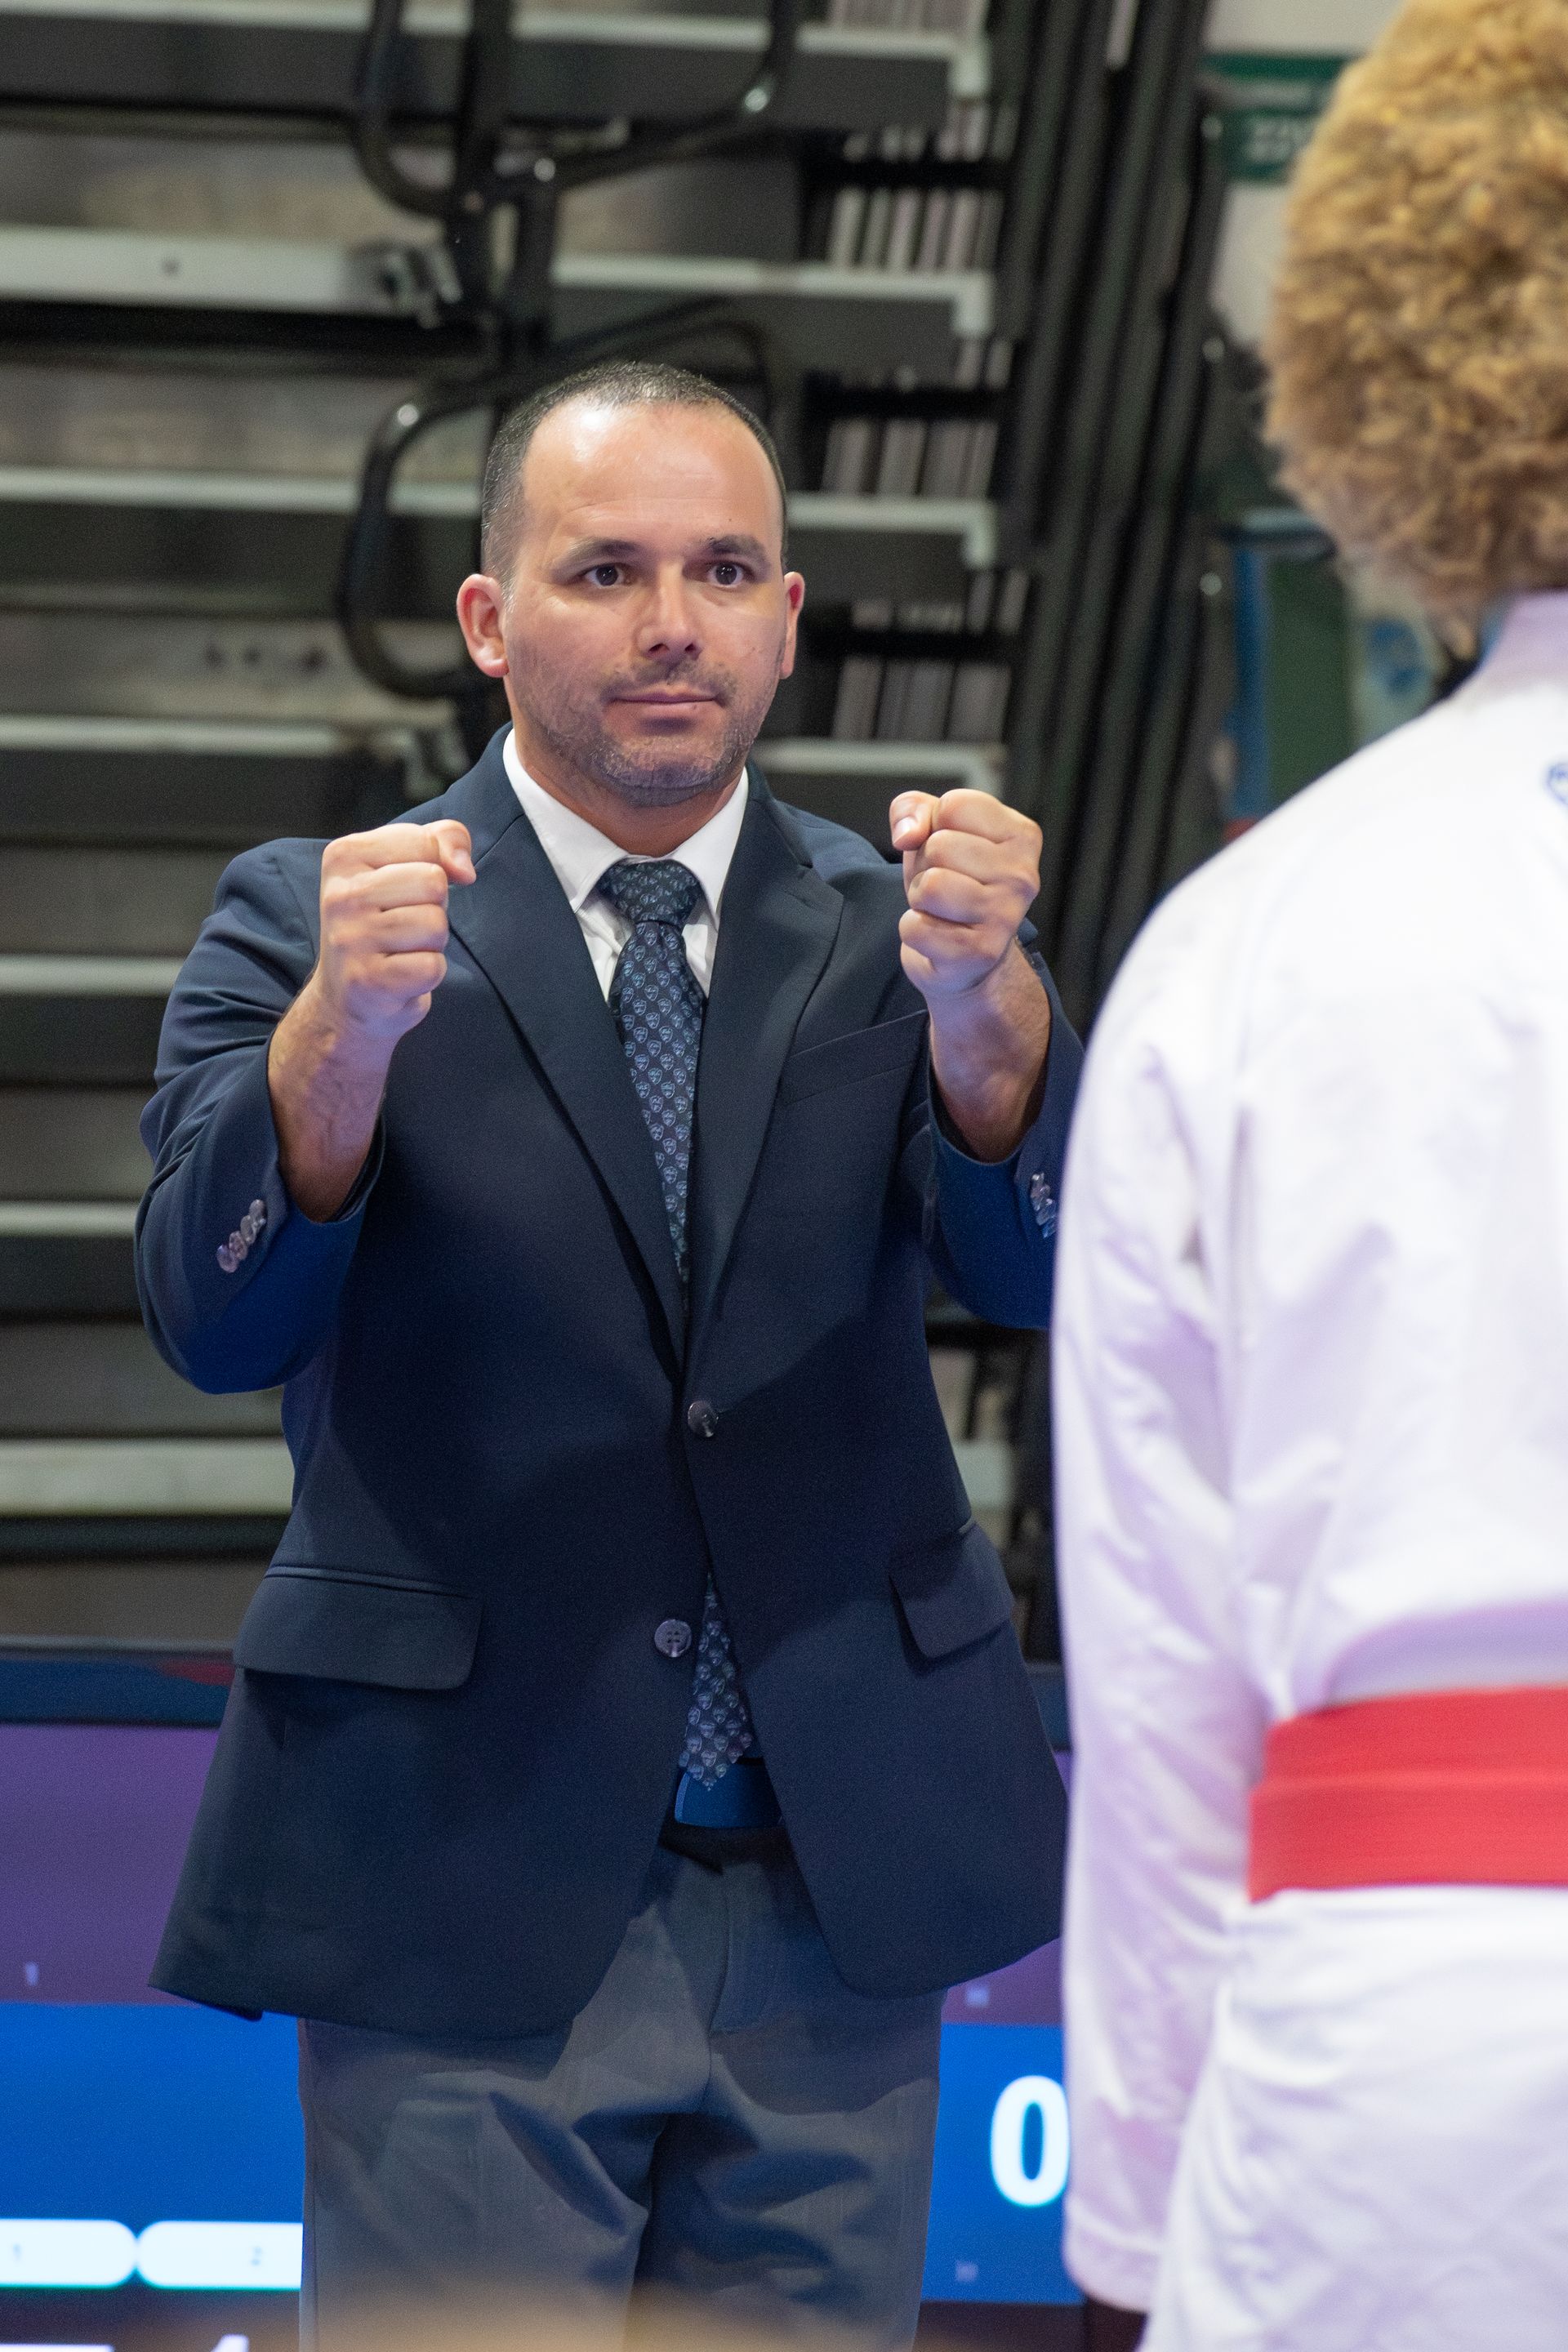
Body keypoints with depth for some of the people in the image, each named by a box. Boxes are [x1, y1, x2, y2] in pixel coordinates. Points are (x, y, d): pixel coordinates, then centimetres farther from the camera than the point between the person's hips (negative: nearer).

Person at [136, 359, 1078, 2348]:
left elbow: (1043, 1266, -9)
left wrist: (979, 994, -30)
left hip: (838, 1899, 3)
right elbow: (214, 1320, -13)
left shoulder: (884, 936, 8)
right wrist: (342, 1024, -32)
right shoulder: (315, 919, 1)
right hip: (466, 1902, -3)